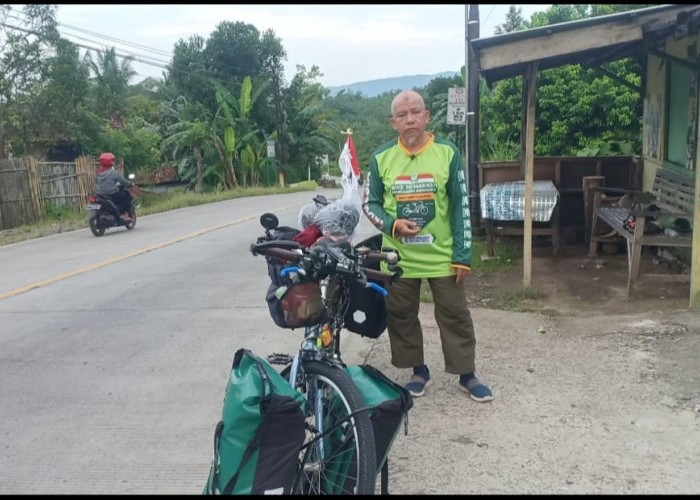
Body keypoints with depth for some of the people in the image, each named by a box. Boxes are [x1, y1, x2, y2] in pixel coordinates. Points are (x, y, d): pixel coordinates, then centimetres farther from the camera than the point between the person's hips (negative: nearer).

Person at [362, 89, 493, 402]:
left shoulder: (448, 153, -4)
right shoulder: (381, 158, -2)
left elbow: (461, 207, -2)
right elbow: (369, 204, 6)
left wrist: (462, 255, -6)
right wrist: (392, 224, -15)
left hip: (442, 256, -1)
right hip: (398, 258, 2)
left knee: (455, 316, 7)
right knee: (401, 317, 11)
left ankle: (467, 375, 22)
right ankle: (419, 371, 30)